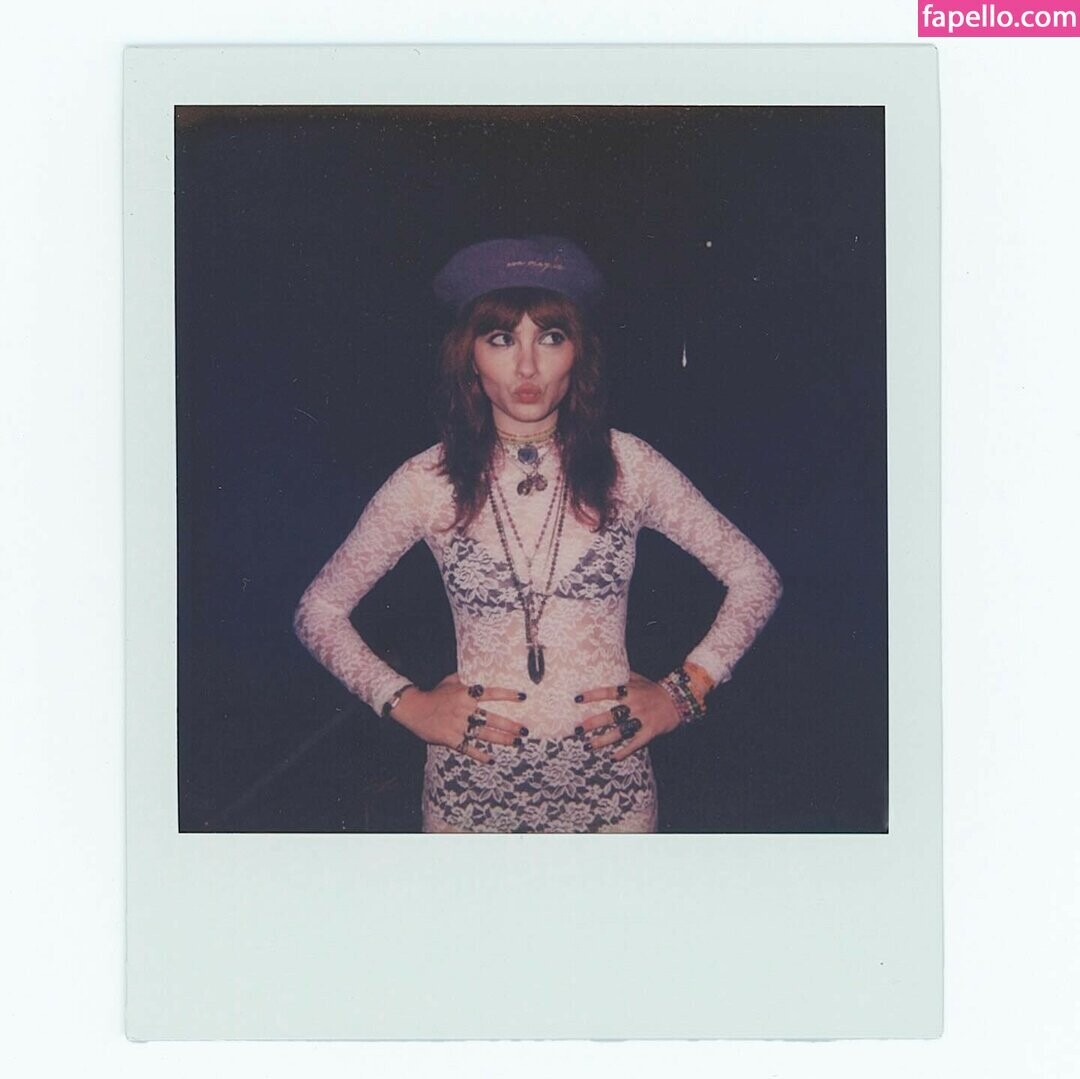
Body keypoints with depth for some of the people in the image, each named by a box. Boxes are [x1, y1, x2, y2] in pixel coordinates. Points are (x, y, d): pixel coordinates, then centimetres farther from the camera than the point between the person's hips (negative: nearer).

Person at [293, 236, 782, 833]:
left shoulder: (626, 465, -4)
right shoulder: (427, 484, -6)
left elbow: (755, 578, 4)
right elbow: (317, 611, 4)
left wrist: (684, 692, -3)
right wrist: (406, 703, -5)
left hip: (608, 778, 1)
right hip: (473, 781, 0)